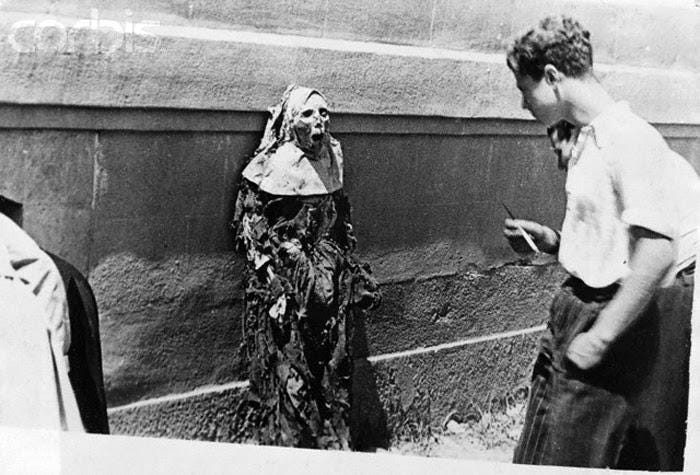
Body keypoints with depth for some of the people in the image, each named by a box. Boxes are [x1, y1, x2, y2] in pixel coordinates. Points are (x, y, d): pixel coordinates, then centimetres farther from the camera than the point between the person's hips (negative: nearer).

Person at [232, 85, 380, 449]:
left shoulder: (331, 162, 8)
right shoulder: (273, 165, -10)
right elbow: (249, 223, -10)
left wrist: (353, 272, 16)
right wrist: (271, 275, -16)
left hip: (331, 280, 6)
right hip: (286, 281, -6)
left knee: (333, 366, 12)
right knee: (289, 370, 1)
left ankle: (335, 441, 26)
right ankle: (286, 443, 15)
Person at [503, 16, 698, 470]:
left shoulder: (628, 138, -18)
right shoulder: (582, 138, 10)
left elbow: (657, 252, -24)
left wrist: (600, 337, -21)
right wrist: (551, 239, 6)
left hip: (627, 312, -8)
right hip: (585, 303, 8)